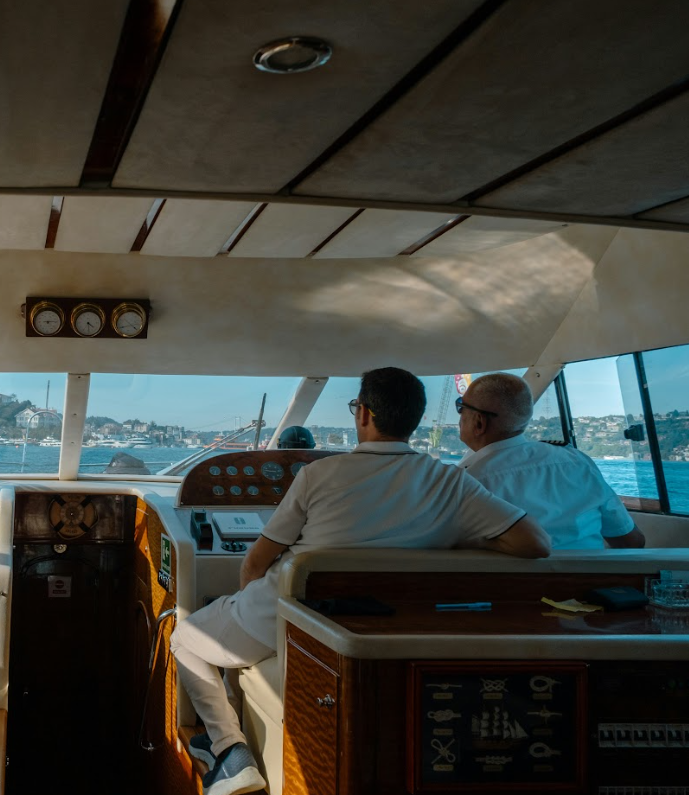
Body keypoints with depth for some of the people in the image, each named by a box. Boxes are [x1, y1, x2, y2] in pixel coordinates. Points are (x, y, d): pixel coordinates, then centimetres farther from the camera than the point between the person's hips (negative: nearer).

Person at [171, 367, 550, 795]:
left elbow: (256, 563, -4)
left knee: (186, 640, 24)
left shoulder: (320, 474, -12)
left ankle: (232, 751, 10)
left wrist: (246, 604, 18)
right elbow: (537, 545, -14)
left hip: (275, 619, -4)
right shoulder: (451, 483, -8)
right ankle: (228, 732, 39)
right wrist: (456, 538, 1)